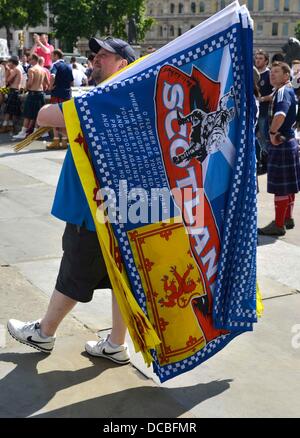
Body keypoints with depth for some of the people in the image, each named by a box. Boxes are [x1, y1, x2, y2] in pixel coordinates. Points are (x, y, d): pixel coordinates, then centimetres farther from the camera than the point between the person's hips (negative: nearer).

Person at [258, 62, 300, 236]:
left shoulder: (283, 91, -17)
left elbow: (280, 114, -36)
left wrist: (272, 132, -22)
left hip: (281, 144, -10)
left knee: (280, 186, -4)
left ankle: (279, 225, 3)